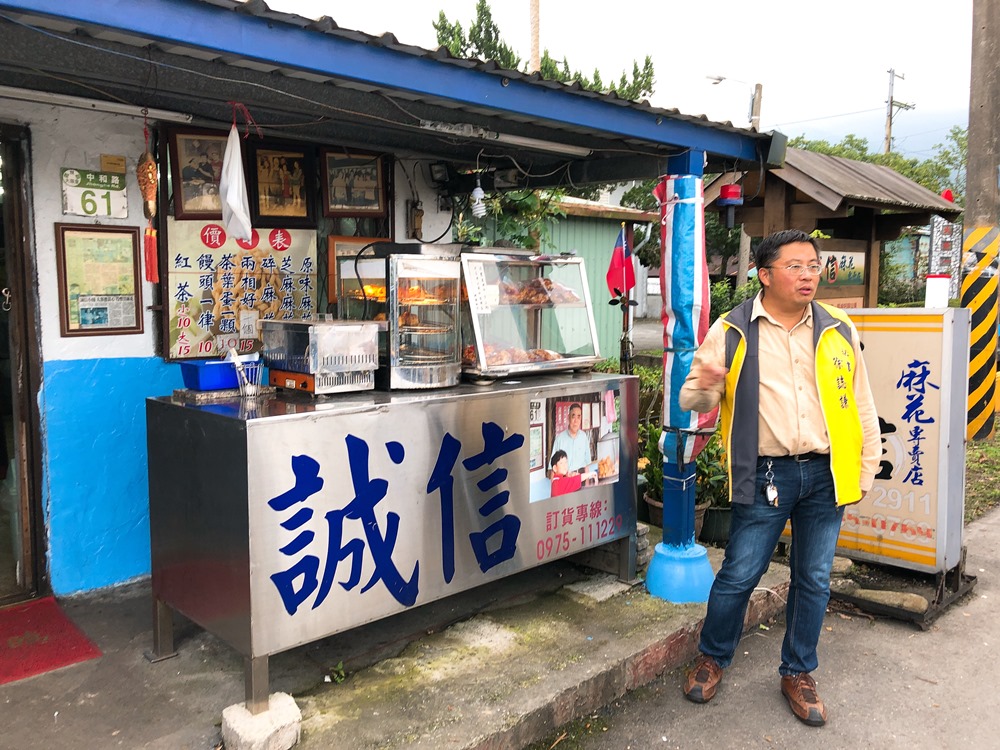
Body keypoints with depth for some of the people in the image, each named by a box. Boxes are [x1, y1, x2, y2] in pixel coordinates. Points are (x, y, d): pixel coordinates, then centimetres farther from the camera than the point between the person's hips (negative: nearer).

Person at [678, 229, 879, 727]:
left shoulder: (838, 331, 5)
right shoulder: (732, 332, -3)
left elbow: (861, 407, 11)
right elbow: (693, 399, 0)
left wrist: (866, 471, 8)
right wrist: (703, 389, -24)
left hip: (825, 474, 3)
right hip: (765, 476, -3)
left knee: (813, 579, 12)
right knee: (739, 574, 3)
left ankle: (798, 674, 31)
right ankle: (712, 659, 28)